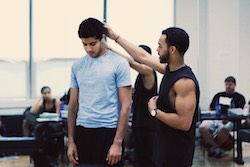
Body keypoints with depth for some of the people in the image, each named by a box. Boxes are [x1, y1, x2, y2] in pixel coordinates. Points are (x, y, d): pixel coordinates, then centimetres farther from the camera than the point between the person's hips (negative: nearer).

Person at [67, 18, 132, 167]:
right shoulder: (77, 66, 9)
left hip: (108, 131, -4)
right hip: (82, 132, 4)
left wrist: (118, 142, -12)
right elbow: (73, 104, 13)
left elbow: (126, 105, -7)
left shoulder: (119, 63, -5)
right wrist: (71, 141, 9)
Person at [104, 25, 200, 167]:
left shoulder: (185, 82, -23)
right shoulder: (169, 69, 4)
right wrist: (115, 36, 19)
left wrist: (154, 111, -17)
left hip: (177, 152, -9)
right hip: (167, 146, 9)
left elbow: (184, 123, -29)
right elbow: (142, 56, 15)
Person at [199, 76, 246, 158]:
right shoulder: (218, 95, 28)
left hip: (228, 120, -4)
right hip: (213, 118, 4)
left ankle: (214, 147, -13)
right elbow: (210, 108, 29)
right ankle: (218, 148, -16)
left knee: (223, 129, -42)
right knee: (202, 127, -30)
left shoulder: (239, 97, 15)